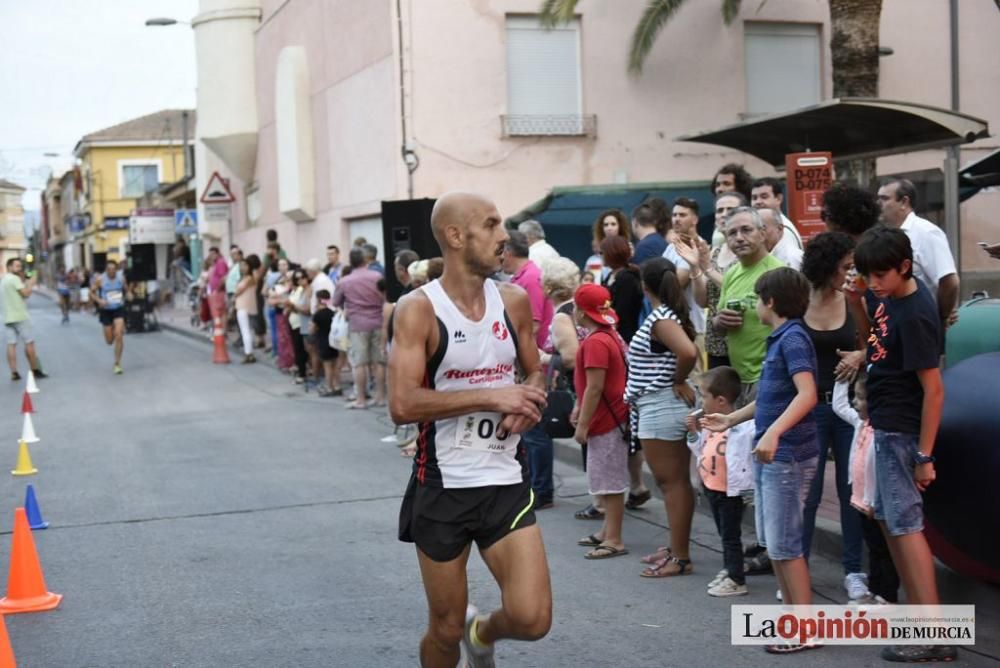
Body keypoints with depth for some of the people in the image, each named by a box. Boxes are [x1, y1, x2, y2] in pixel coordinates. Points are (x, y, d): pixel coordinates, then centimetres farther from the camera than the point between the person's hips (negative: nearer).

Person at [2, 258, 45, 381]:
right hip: (20, 316, -8)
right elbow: (26, 294, -15)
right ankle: (35, 370, 2)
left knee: (11, 344, 2)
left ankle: (14, 373, -2)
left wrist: (25, 283, 17)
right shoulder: (14, 279, -11)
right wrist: (31, 284, 0)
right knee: (29, 342, -1)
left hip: (8, 317, 8)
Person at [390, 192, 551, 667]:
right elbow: (402, 405, -20)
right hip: (443, 486, -3)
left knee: (532, 620, -8)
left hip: (506, 482, 3)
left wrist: (528, 402, -5)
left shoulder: (514, 300, 3)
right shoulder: (418, 309, -12)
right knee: (446, 630, 8)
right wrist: (491, 398, -21)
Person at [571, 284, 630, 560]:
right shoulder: (608, 335, 11)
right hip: (609, 418, 10)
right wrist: (580, 408, 20)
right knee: (605, 480, 17)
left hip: (606, 421, -10)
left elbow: (595, 387, -22)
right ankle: (607, 532, 26)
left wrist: (583, 423, -18)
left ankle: (614, 540, 1)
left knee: (610, 482, -4)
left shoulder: (595, 342, -20)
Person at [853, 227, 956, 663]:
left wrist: (924, 456, -21)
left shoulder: (914, 317, -22)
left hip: (901, 430, -10)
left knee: (905, 524, -10)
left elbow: (934, 389, -22)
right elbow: (871, 313, 29)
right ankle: (915, 611, 24)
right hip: (886, 426, 10)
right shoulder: (888, 294, 3)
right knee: (888, 518, 15)